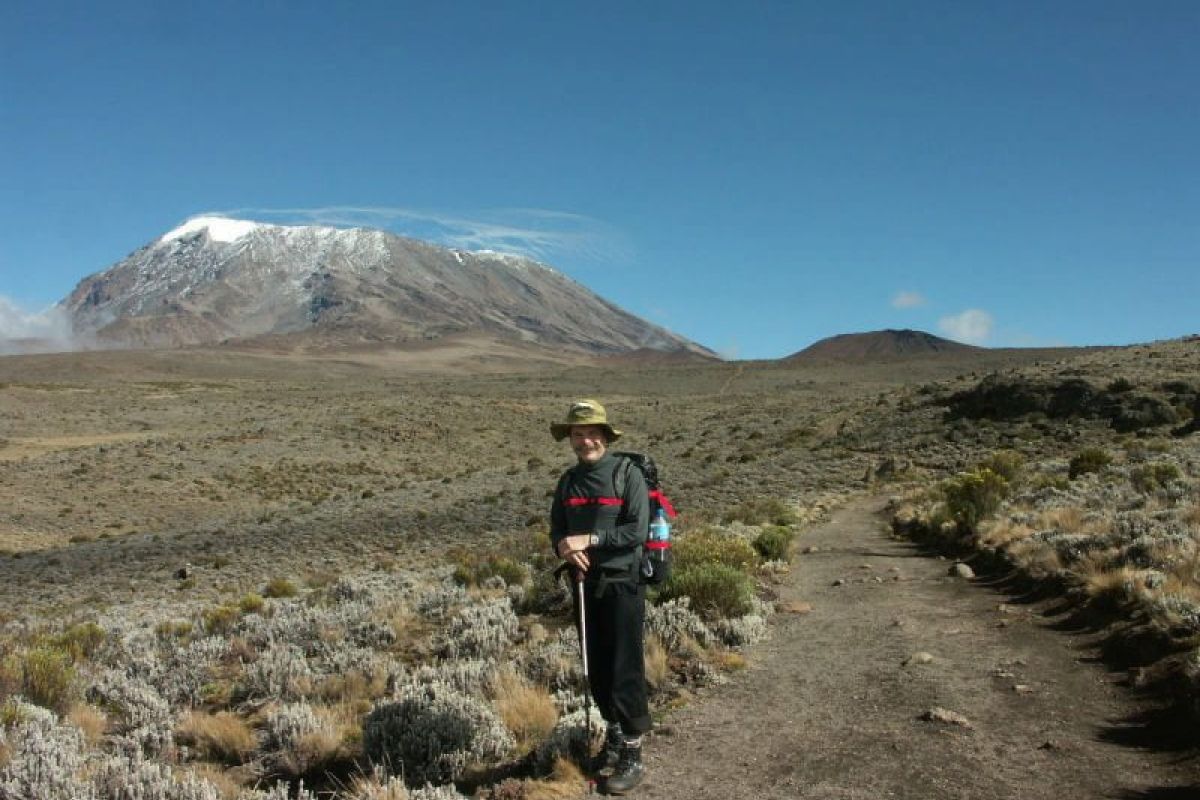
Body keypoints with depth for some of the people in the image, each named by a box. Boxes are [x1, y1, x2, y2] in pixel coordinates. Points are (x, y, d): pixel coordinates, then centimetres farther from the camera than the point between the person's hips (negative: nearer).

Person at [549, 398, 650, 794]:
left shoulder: (628, 475, -9)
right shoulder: (568, 481, 8)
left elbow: (637, 531, -16)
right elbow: (557, 530, 10)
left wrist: (589, 540, -21)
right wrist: (566, 547, -13)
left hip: (623, 584, -6)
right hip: (586, 584, 6)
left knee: (626, 670, -3)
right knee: (597, 668, 14)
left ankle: (632, 754, 6)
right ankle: (614, 733, 32)